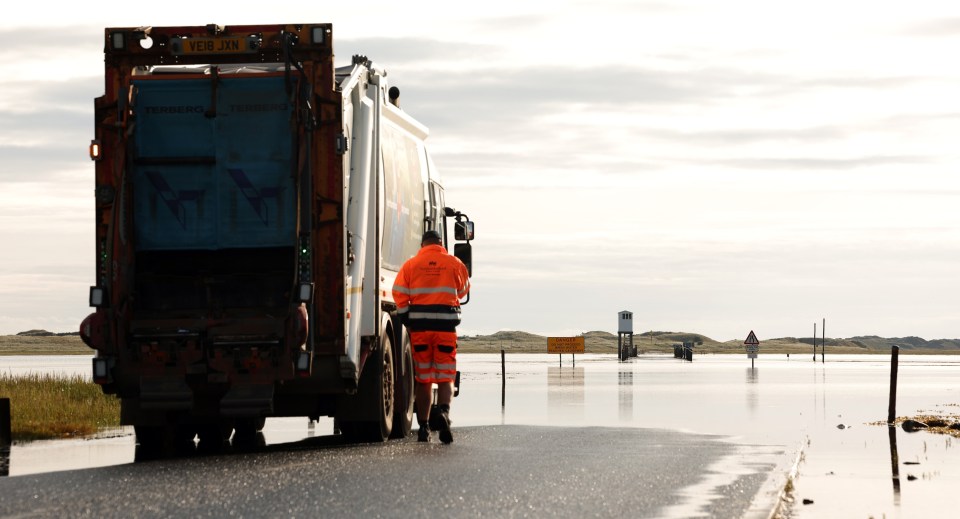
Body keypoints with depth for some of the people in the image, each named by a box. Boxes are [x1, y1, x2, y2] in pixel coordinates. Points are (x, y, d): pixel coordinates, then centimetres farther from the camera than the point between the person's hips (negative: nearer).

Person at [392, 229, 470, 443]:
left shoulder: (411, 264, 3)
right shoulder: (454, 263, 4)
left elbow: (399, 293, -2)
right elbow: (463, 290, 17)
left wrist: (407, 322, 5)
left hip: (419, 324, 1)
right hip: (446, 325, -1)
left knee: (423, 379, 10)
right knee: (446, 377, 2)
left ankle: (424, 426, 12)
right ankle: (444, 410, -27)